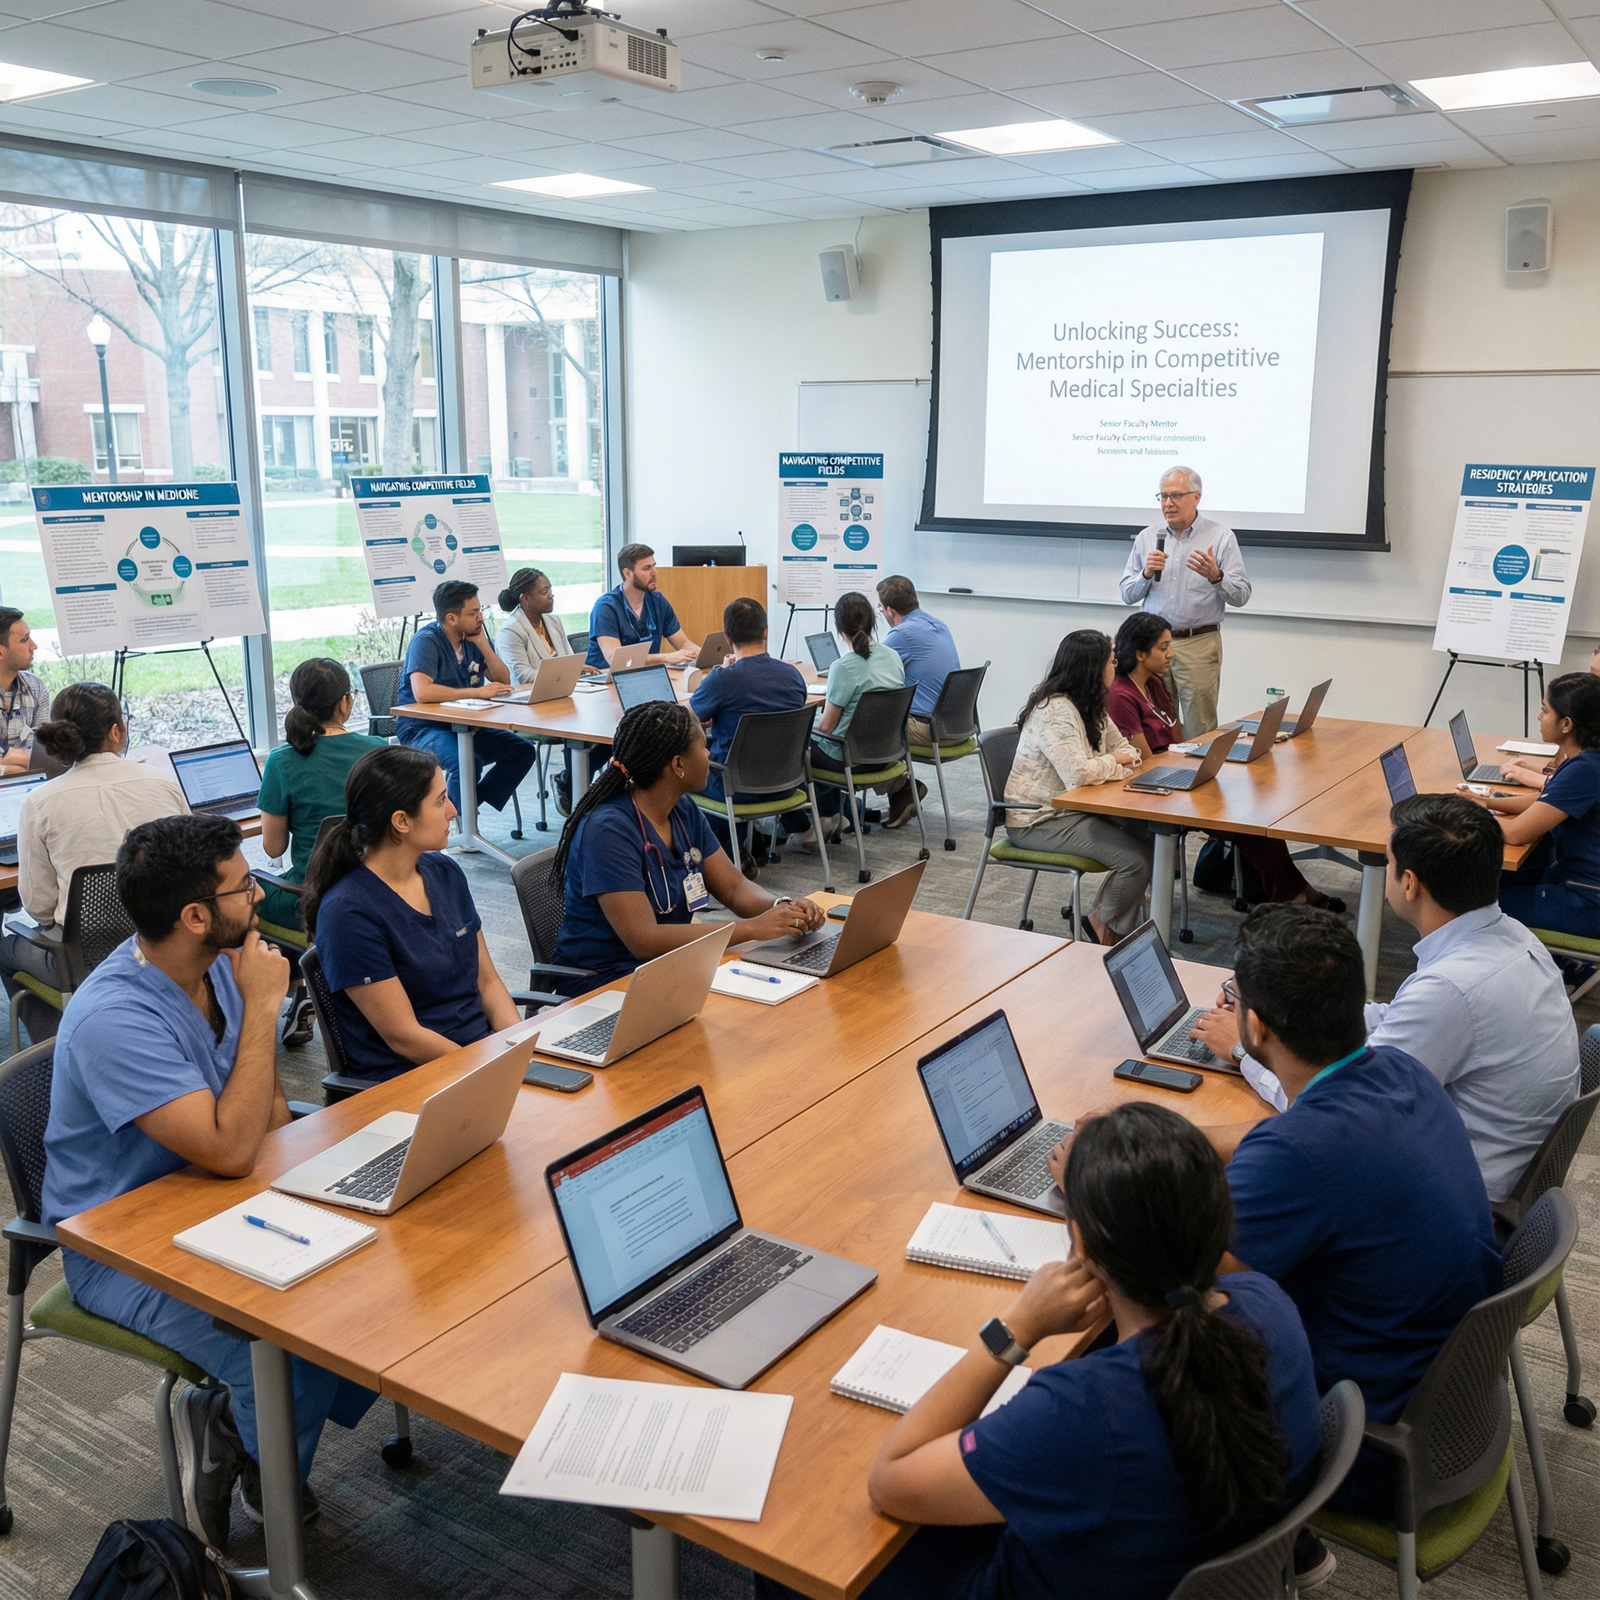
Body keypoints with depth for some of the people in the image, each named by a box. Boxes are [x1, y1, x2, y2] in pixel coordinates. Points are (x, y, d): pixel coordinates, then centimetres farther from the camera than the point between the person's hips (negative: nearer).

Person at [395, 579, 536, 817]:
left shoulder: (475, 634, 3)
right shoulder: (426, 641, -18)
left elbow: (503, 681, 3)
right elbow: (422, 692, -34)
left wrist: (483, 644, -12)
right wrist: (478, 692, -29)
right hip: (422, 727, -7)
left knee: (523, 751, -7)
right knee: (468, 763, -34)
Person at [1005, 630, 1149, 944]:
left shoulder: (1090, 706, 9)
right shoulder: (1055, 710, -22)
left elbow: (1123, 747, 17)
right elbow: (1078, 773, -32)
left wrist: (1122, 759, -8)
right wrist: (1113, 762, -13)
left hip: (1074, 808, 10)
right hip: (1038, 820, -10)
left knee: (1149, 833, -4)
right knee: (1135, 859, -19)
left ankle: (1104, 914, 10)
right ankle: (1108, 927, 8)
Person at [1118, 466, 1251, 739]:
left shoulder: (1221, 537, 1)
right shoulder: (1147, 537, 10)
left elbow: (1241, 596, -4)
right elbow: (1127, 595, 9)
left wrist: (1215, 576, -22)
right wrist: (1146, 573, -10)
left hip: (1199, 643, -3)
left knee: (1199, 731, -3)